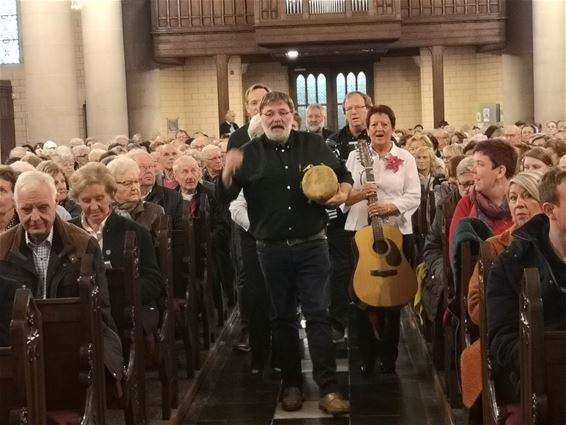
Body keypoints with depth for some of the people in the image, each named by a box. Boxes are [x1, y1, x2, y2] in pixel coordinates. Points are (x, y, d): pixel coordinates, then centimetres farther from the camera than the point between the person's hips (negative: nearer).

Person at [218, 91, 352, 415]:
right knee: (283, 317, 11)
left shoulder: (314, 145, 3)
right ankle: (292, 384, 22)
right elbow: (226, 196, -5)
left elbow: (344, 174, 14)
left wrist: (342, 193, -8)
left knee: (318, 314, -2)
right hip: (272, 249, 1)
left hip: (312, 245, -1)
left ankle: (329, 389, 0)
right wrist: (228, 172, -25)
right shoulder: (250, 153, 1)